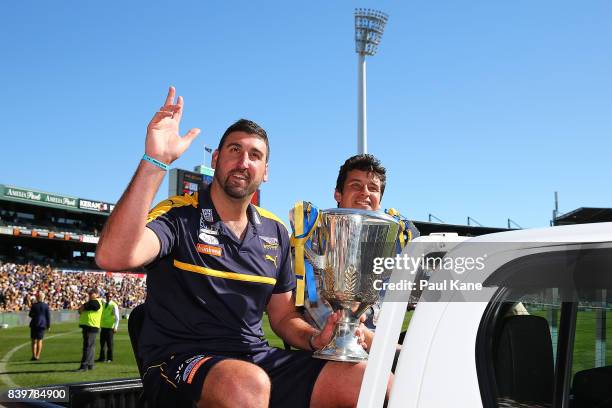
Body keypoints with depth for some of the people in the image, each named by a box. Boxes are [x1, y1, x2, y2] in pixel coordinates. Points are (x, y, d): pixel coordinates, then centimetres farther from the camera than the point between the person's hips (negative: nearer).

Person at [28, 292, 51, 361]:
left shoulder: (34, 305, -7)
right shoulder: (46, 306, -3)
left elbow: (30, 315, 2)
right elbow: (48, 316, -1)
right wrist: (48, 325, 7)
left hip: (34, 324, -1)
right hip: (42, 324, 1)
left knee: (34, 340, 6)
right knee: (39, 340, 8)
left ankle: (34, 356, 1)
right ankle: (37, 356, 4)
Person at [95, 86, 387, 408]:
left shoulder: (275, 231, 14)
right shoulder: (179, 215, -5)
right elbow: (113, 257, -26)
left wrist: (316, 339, -3)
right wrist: (155, 161, -28)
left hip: (257, 359, 5)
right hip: (181, 363, -5)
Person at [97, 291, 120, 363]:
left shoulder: (114, 305, -7)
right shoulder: (103, 304, 12)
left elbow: (117, 317, -10)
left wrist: (115, 327, -17)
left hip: (110, 327, -6)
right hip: (103, 327, 6)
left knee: (109, 343, -1)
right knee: (102, 343, 9)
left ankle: (109, 358, 6)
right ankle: (102, 357, 18)